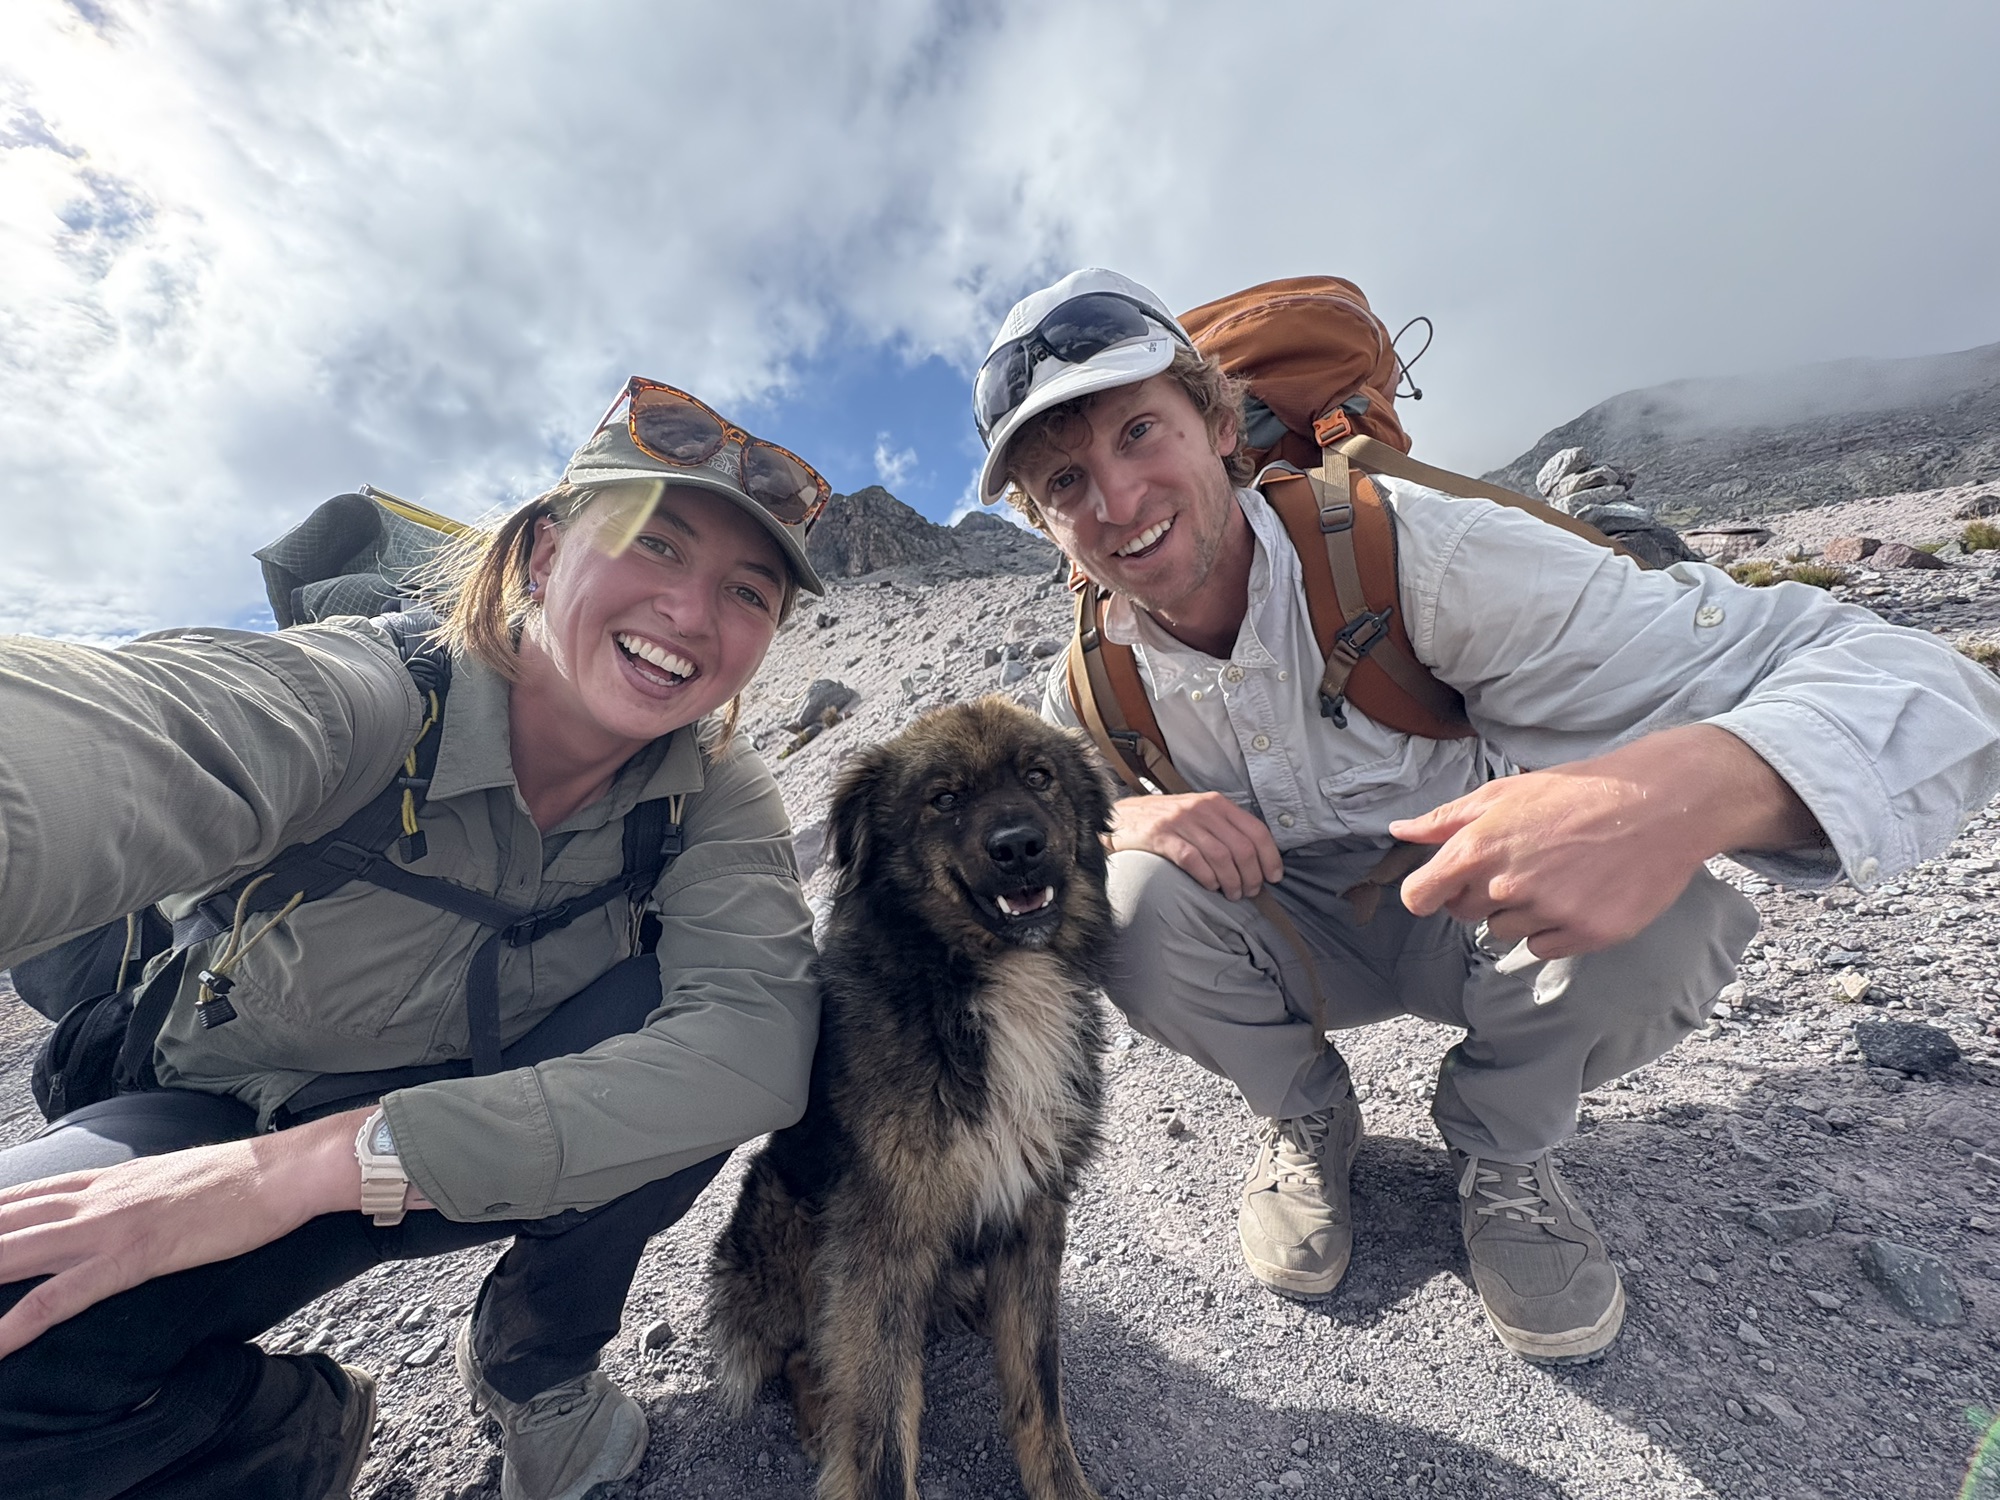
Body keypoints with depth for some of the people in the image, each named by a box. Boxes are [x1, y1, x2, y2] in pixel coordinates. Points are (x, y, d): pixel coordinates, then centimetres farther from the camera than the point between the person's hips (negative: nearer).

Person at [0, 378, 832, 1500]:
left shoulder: (719, 796, -19)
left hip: (517, 1149, 2)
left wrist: (320, 1161, -36)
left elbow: (757, 1043, -33)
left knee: (673, 1009, -27)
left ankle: (536, 1362, 4)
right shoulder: (356, 698, -26)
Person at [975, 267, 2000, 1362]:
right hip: (1292, 937, 2)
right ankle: (1304, 1118, 6)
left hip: (1484, 918, -1)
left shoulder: (1409, 552, -28)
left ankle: (1499, 1145, 3)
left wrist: (1687, 787, -55)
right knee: (1135, 901, -27)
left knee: (1656, 909, -32)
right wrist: (1116, 816, -28)